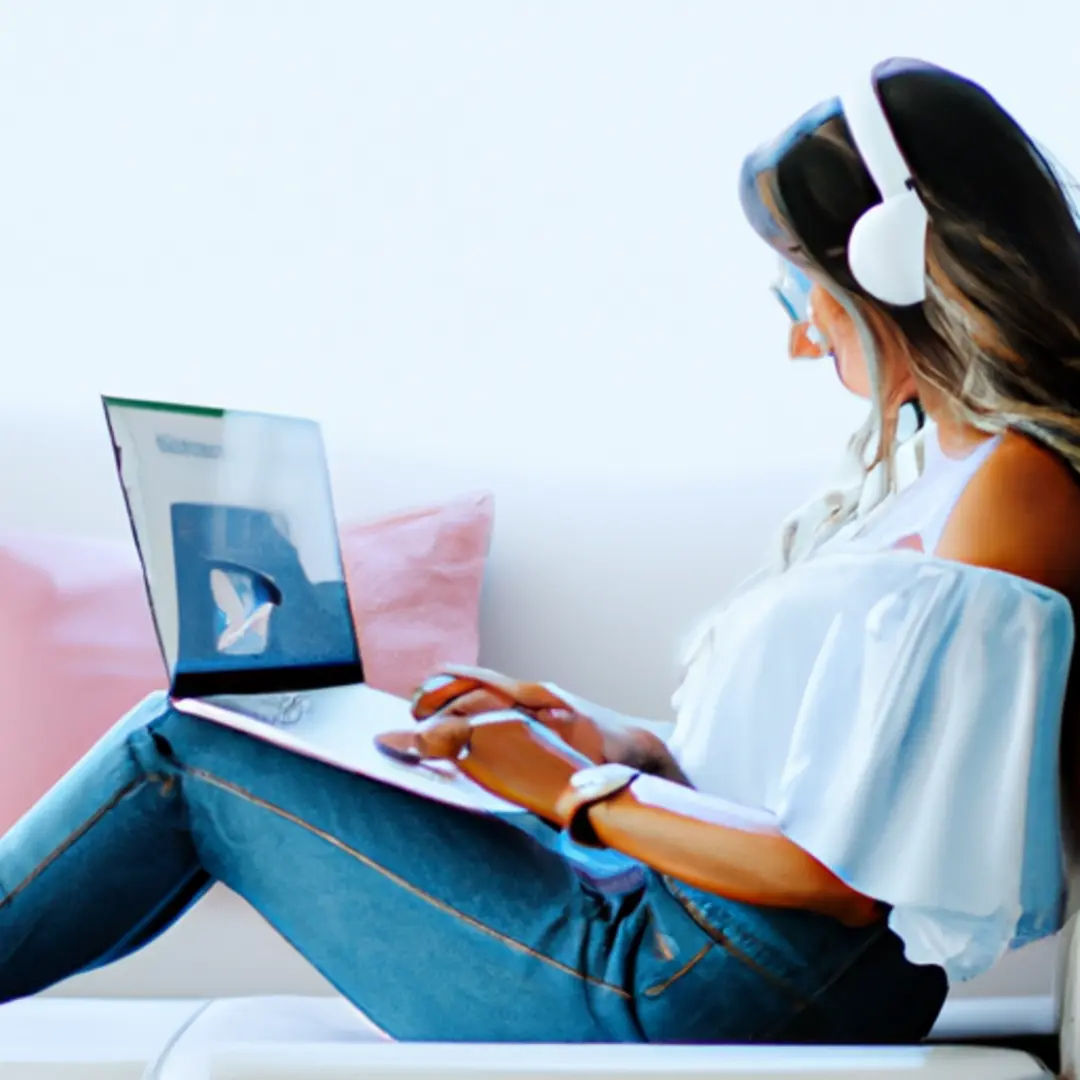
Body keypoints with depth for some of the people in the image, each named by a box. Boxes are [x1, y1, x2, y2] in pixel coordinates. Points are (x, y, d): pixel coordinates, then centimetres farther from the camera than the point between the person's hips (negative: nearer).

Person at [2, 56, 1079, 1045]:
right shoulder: (945, 477, 14)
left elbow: (845, 872, -21)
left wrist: (574, 789, -11)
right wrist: (621, 745, 3)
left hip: (711, 998, -9)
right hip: (676, 933, 9)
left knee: (187, 751, -2)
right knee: (194, 736, 12)